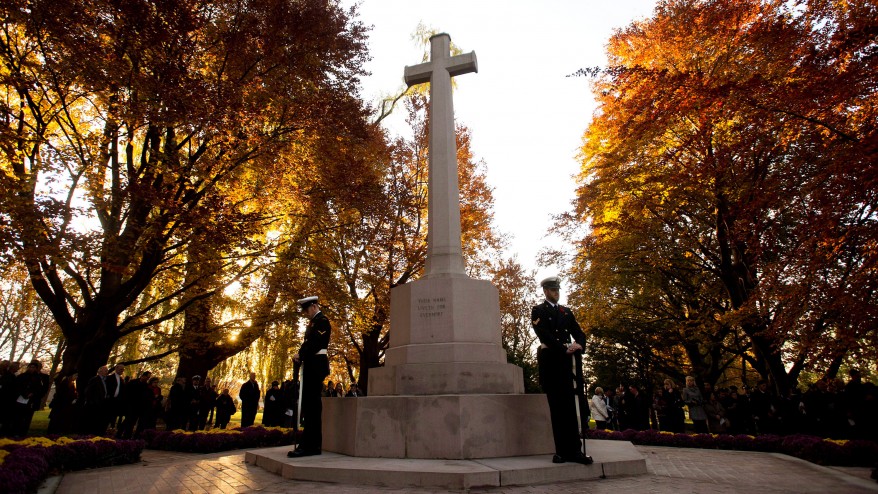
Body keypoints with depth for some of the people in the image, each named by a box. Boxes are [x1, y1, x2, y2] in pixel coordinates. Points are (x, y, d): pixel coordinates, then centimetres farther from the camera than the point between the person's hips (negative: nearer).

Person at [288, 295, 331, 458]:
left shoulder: (322, 321, -7)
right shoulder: (313, 322, 22)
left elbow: (316, 342, -17)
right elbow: (308, 342, 19)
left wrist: (300, 355, -13)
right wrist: (300, 356, 3)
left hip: (316, 366, -9)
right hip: (310, 366, 10)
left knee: (312, 405, -9)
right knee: (309, 405, 10)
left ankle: (311, 445, -7)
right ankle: (312, 444, 15)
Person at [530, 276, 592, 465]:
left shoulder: (567, 312, 20)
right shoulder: (538, 311, 4)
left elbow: (579, 333, 12)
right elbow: (544, 335, -9)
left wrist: (578, 345, -11)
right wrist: (565, 348, -17)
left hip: (566, 361, 4)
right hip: (549, 361, -4)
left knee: (569, 405, 1)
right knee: (556, 406, -1)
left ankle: (574, 450, 2)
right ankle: (562, 450, 2)